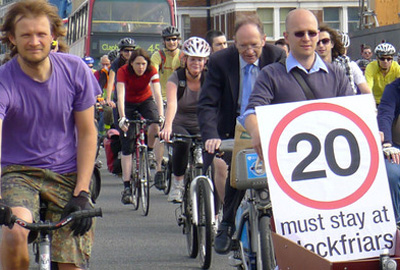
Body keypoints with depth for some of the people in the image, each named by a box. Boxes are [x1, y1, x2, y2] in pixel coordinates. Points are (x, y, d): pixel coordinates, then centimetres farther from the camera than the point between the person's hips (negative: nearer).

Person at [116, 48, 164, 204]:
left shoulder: (152, 71, -24)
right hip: (128, 103, -1)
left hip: (146, 100, 1)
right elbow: (120, 96, -37)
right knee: (127, 146, -10)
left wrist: (161, 116, -47)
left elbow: (157, 94, -33)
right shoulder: (123, 71, -28)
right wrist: (122, 118, -51)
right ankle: (126, 187, -9)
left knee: (155, 123, -33)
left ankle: (149, 151, -3)